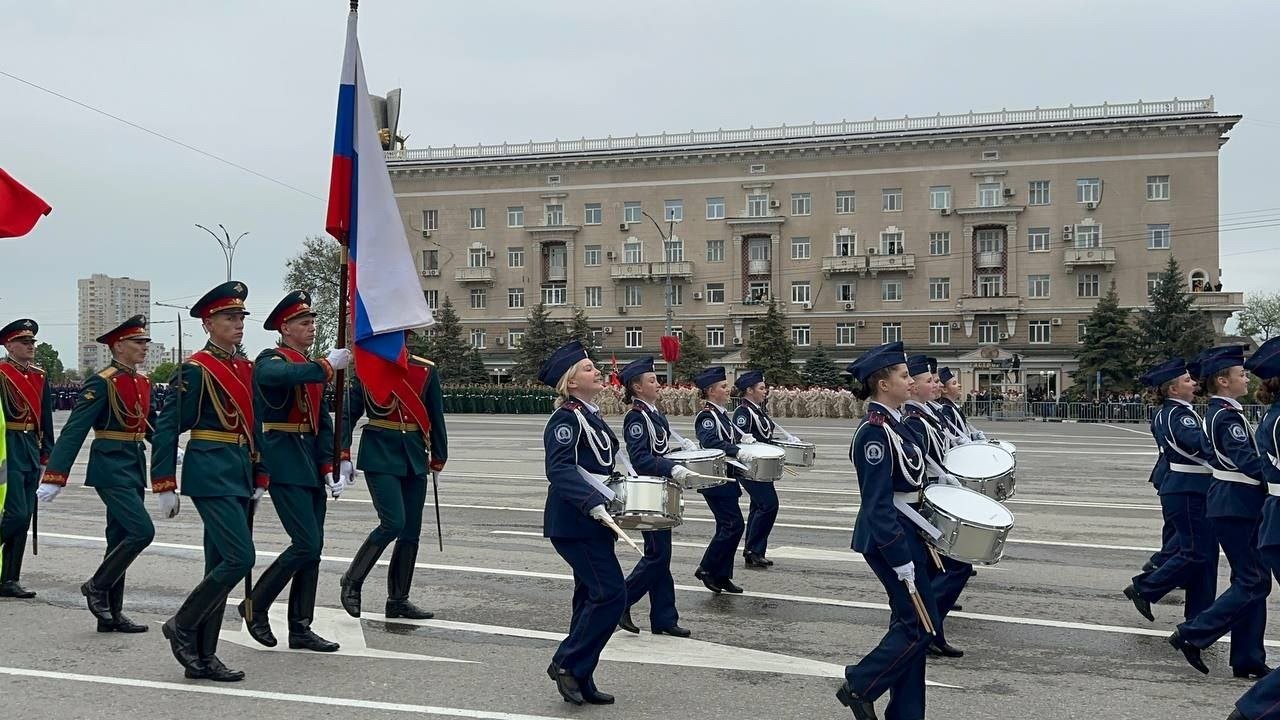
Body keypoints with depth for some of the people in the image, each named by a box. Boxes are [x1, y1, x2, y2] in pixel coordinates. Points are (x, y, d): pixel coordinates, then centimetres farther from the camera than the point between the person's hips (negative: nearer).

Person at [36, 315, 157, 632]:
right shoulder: (102, 382, -12)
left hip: (134, 468, 8)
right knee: (142, 531, -15)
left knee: (121, 539, 10)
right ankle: (97, 586, 4)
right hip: (111, 467, -8)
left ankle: (111, 614, 17)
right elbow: (74, 431, -16)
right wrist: (54, 478, -20)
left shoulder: (143, 382, 11)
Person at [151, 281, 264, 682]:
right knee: (240, 558, -15)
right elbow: (166, 429, -9)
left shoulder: (246, 367, 13)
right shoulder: (196, 369, -9)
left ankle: (203, 657, 16)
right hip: (212, 475, -8)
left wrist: (259, 480, 17)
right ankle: (182, 626, 5)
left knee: (220, 566, 9)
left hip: (240, 477, 8)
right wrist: (165, 487, -10)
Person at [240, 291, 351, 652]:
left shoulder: (312, 368, 16)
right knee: (307, 544, -12)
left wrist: (331, 466, 0)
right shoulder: (270, 361, -7)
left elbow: (324, 423, 11)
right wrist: (328, 365, -45)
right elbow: (286, 375, -34)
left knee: (313, 546, 7)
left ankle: (301, 628, 14)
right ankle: (255, 605, 7)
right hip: (284, 464, -8)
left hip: (311, 465, 8)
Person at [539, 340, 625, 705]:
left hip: (591, 522, 10)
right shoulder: (566, 419, -15)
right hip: (575, 524, -10)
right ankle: (567, 663, 1)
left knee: (593, 596, 12)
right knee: (611, 594, -11)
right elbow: (560, 470, -26)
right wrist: (593, 504, -35)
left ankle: (579, 680, 20)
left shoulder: (590, 415, 14)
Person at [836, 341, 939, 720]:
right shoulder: (874, 432, -21)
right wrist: (903, 563, -22)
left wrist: (924, 532, 19)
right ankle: (859, 686, 10)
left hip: (903, 533, 10)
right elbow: (878, 506, -23)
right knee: (921, 623, -4)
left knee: (908, 623, 13)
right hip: (890, 540, -10)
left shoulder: (892, 422, 8)